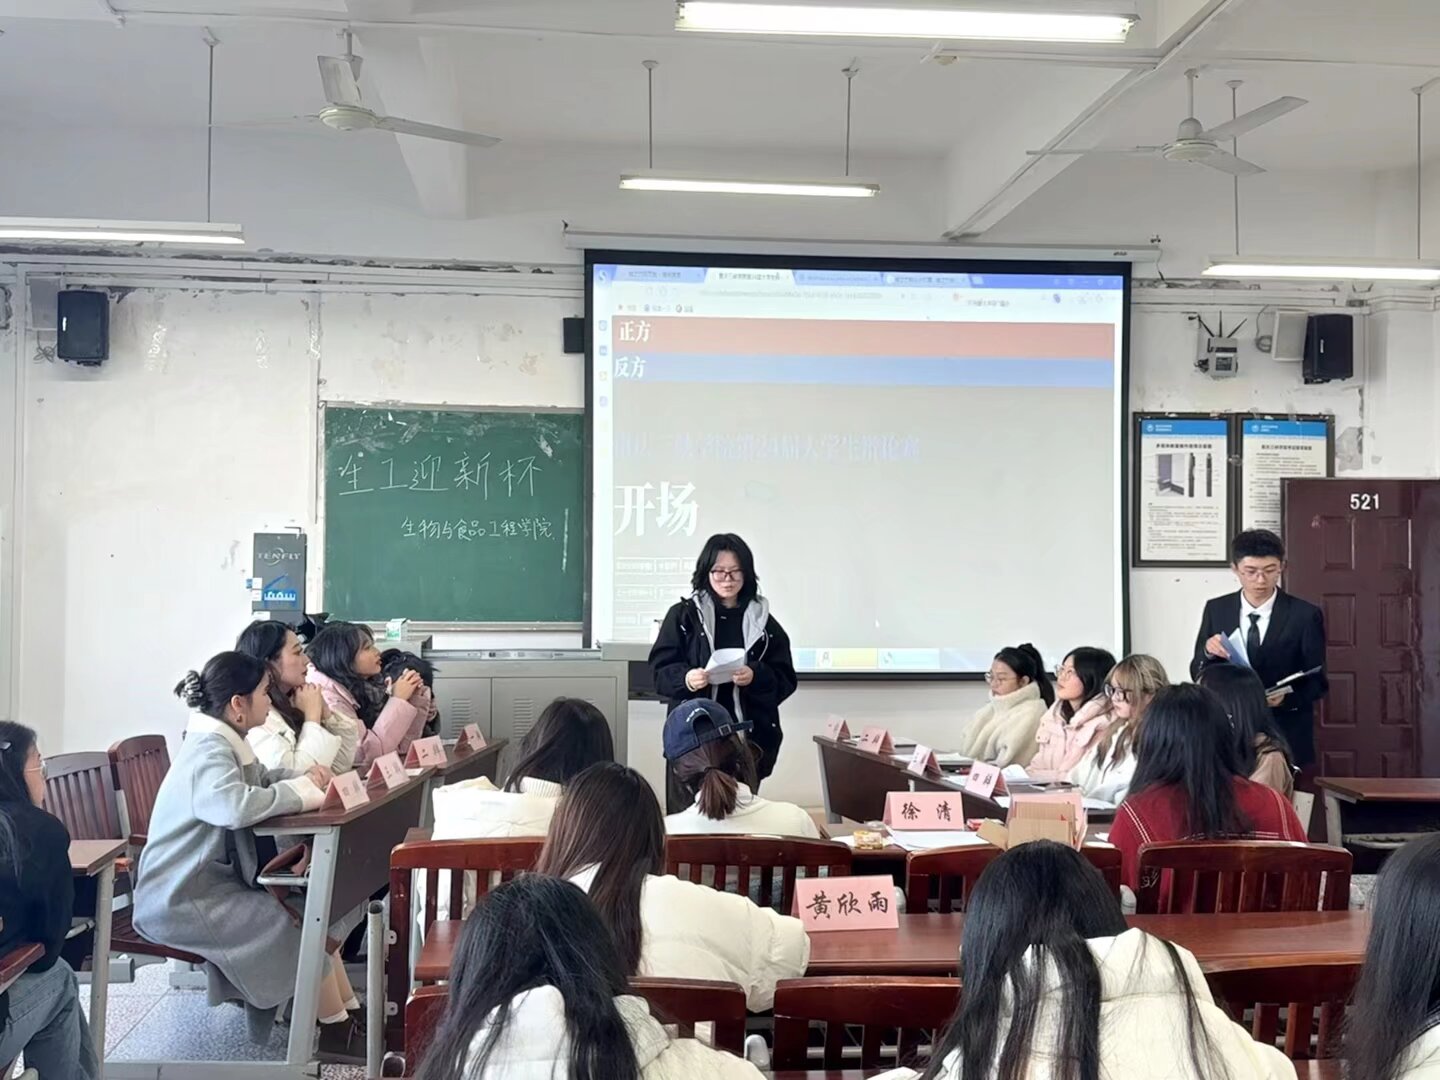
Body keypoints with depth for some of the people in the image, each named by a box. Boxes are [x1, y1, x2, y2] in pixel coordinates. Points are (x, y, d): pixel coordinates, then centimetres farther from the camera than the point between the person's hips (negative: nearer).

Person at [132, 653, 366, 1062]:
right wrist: (303, 794, -27)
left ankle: (351, 1012, 15)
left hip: (213, 881, 10)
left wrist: (303, 779, 1)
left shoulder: (226, 742, 7)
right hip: (181, 900, -10)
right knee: (302, 924, -12)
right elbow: (235, 804, -43)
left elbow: (261, 781, 24)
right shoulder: (208, 750, -23)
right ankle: (337, 1032, 2)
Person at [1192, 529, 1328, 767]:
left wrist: (1288, 696, -22)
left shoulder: (1305, 615, -4)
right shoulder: (1216, 610, 2)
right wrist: (1208, 653, -17)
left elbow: (1318, 682, -2)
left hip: (1286, 736, -2)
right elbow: (1198, 675, 4)